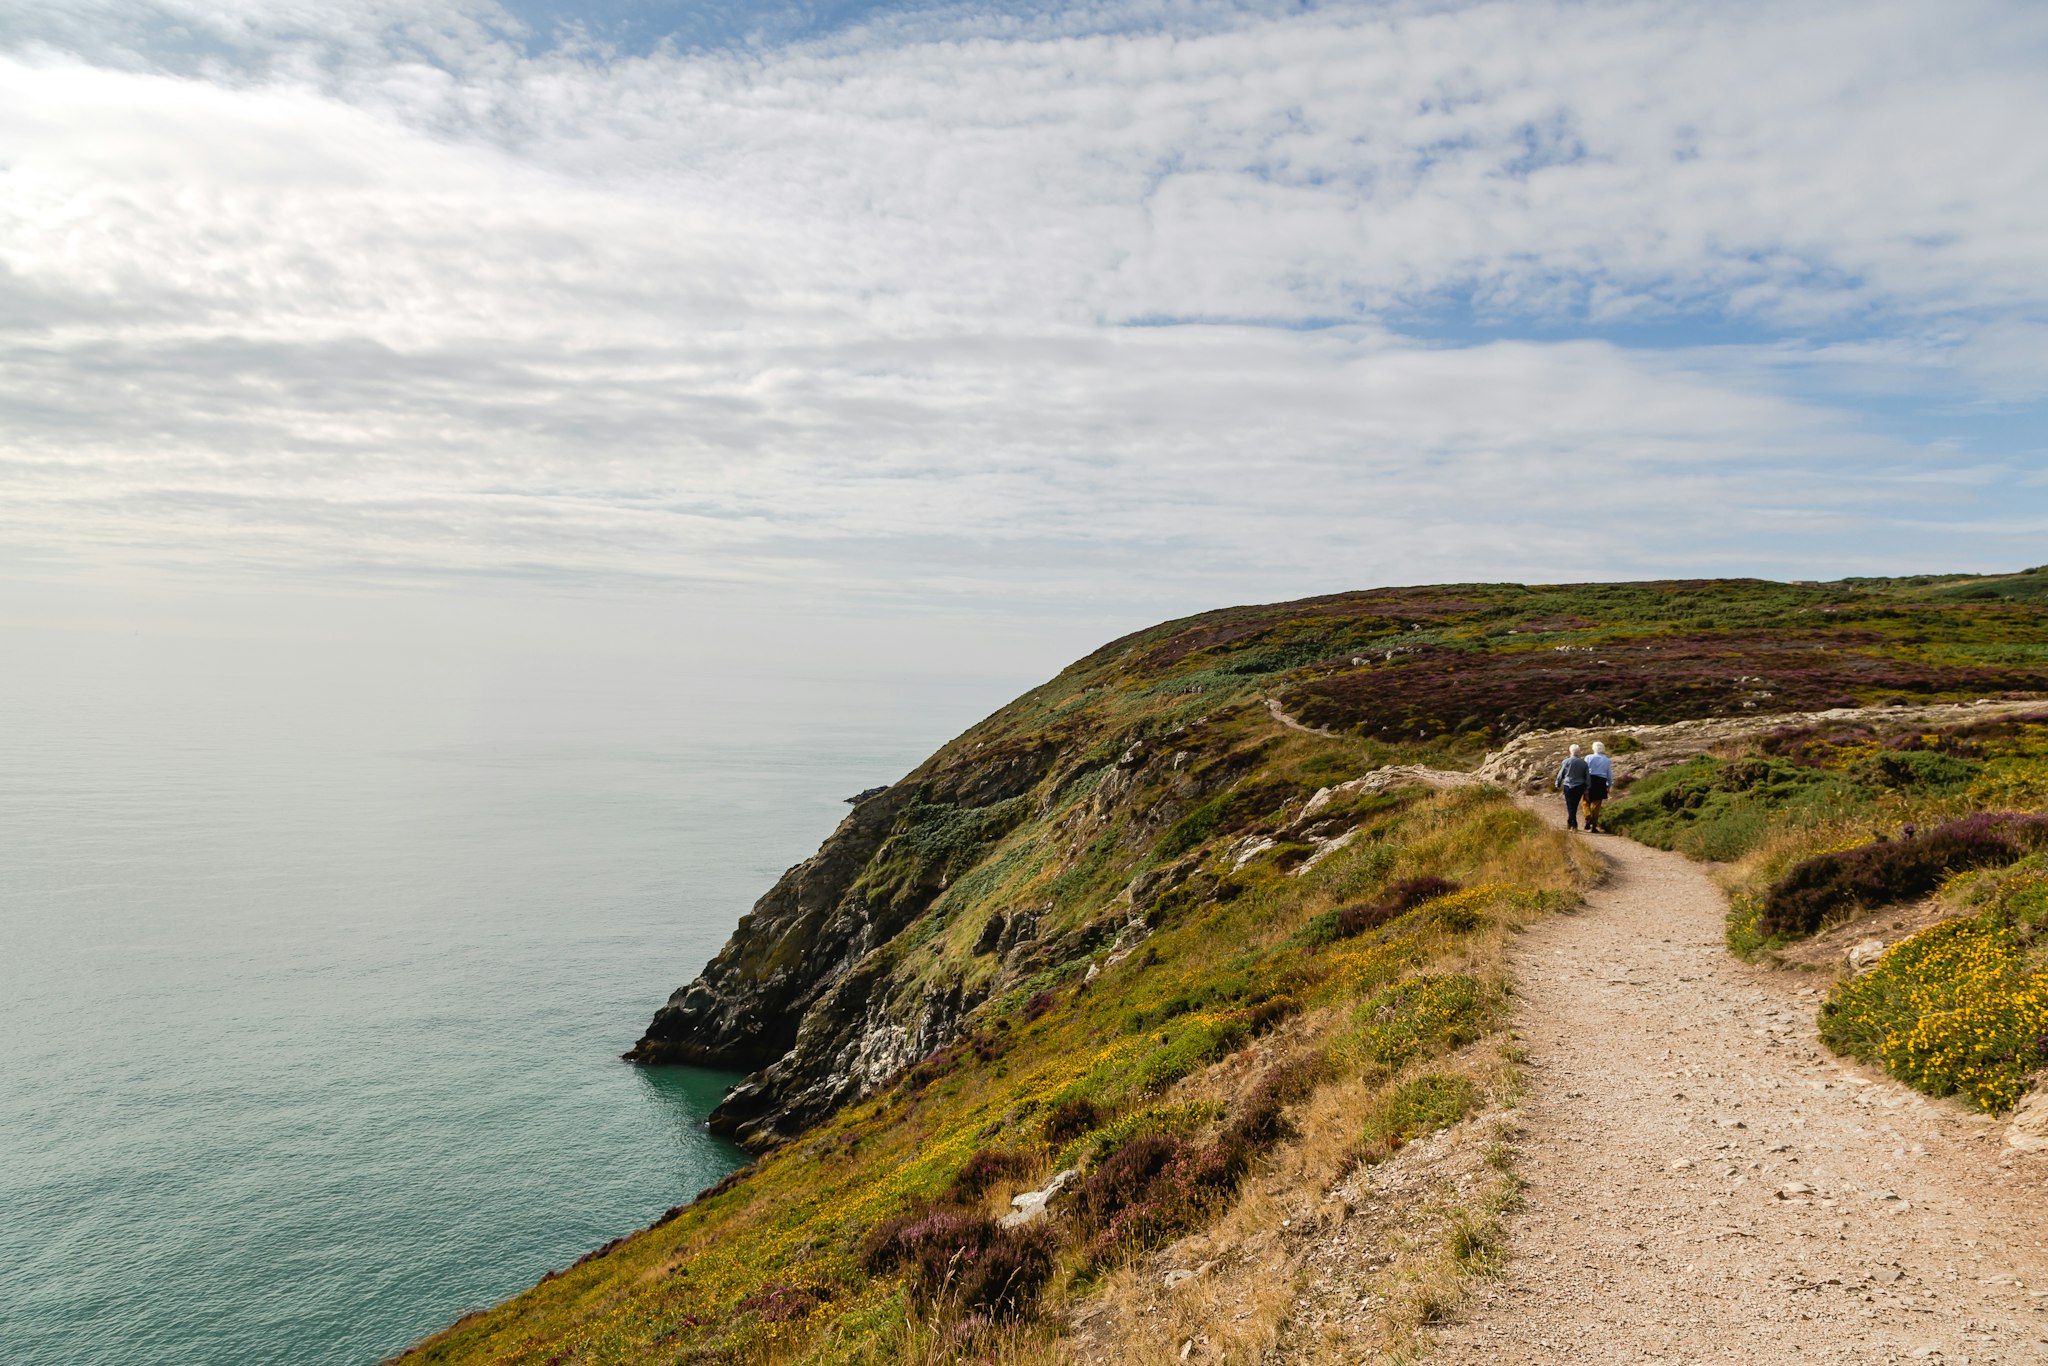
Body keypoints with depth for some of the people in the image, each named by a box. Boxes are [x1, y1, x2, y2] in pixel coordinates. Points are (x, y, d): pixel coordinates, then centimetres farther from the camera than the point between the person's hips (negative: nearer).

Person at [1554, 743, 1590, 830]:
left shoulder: (1566, 761, -7)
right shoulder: (1583, 763, 1)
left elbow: (1561, 774, 0)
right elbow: (1587, 777, 4)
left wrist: (1557, 784, 13)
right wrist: (1586, 789, 11)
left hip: (1568, 786, -3)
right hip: (1580, 787, 3)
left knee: (1570, 806, 1)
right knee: (1575, 805, 15)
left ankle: (1574, 824, -6)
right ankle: (1570, 823, 24)